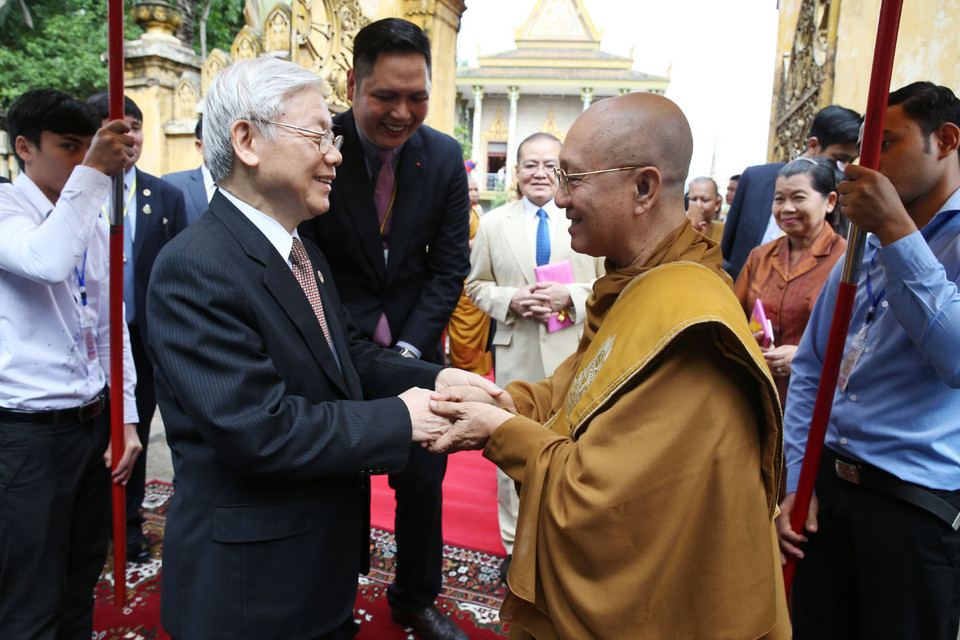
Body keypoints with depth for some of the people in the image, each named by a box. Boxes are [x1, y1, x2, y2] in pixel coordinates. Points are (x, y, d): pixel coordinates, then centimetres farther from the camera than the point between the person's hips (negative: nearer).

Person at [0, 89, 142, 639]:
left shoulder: (94, 223, 12)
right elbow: (48, 262, -31)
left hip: (94, 423, 6)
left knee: (82, 588, 19)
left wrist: (126, 417, 9)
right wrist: (93, 174, -31)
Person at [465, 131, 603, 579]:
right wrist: (510, 300, -10)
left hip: (574, 352, -1)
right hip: (517, 354, 1)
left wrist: (571, 297, -14)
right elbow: (476, 285, 10)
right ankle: (516, 544, 28)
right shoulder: (493, 224, 6)